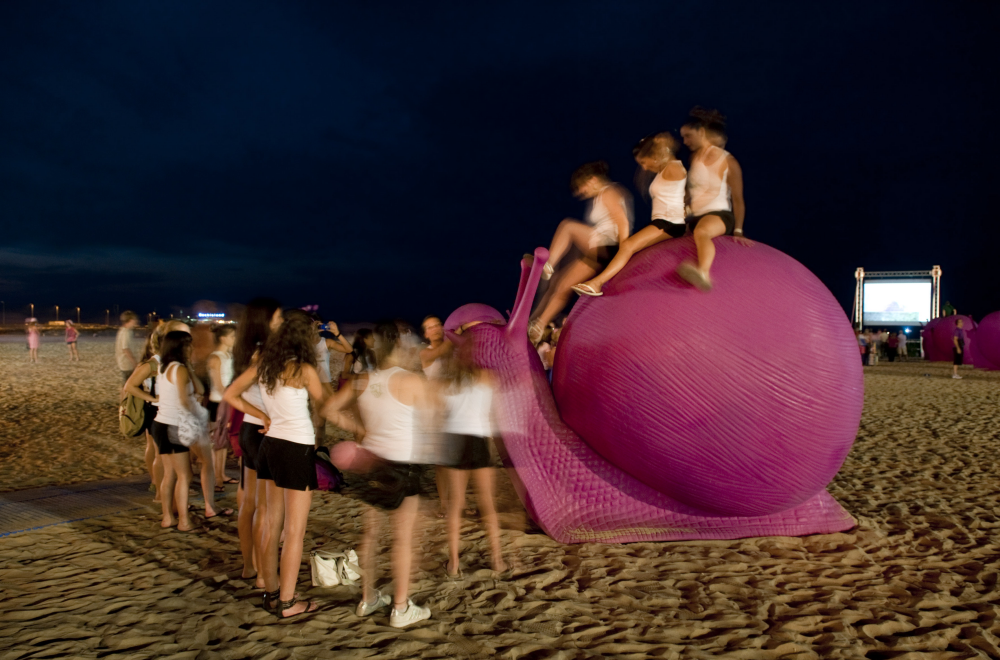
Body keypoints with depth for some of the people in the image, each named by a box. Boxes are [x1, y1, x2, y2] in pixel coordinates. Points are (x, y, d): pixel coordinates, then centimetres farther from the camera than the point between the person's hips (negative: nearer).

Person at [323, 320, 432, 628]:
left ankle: (368, 598, 30)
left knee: (370, 533, 17)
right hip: (401, 466, -6)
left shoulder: (363, 381, 1)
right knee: (403, 538, 5)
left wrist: (359, 429, 9)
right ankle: (401, 608, 13)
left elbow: (331, 410, 5)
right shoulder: (412, 381, -15)